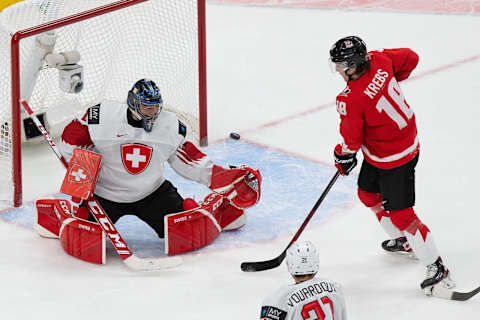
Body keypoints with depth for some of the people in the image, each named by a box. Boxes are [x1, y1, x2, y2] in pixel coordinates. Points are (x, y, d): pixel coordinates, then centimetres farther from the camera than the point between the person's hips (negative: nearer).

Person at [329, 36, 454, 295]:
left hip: (395, 160, -10)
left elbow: (351, 139, -18)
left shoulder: (351, 100, -32)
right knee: (368, 193, 25)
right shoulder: (379, 60, -12)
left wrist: (343, 157, 3)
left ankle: (437, 270, 4)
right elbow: (411, 58, 6)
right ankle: (402, 241, 43)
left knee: (400, 214, -2)